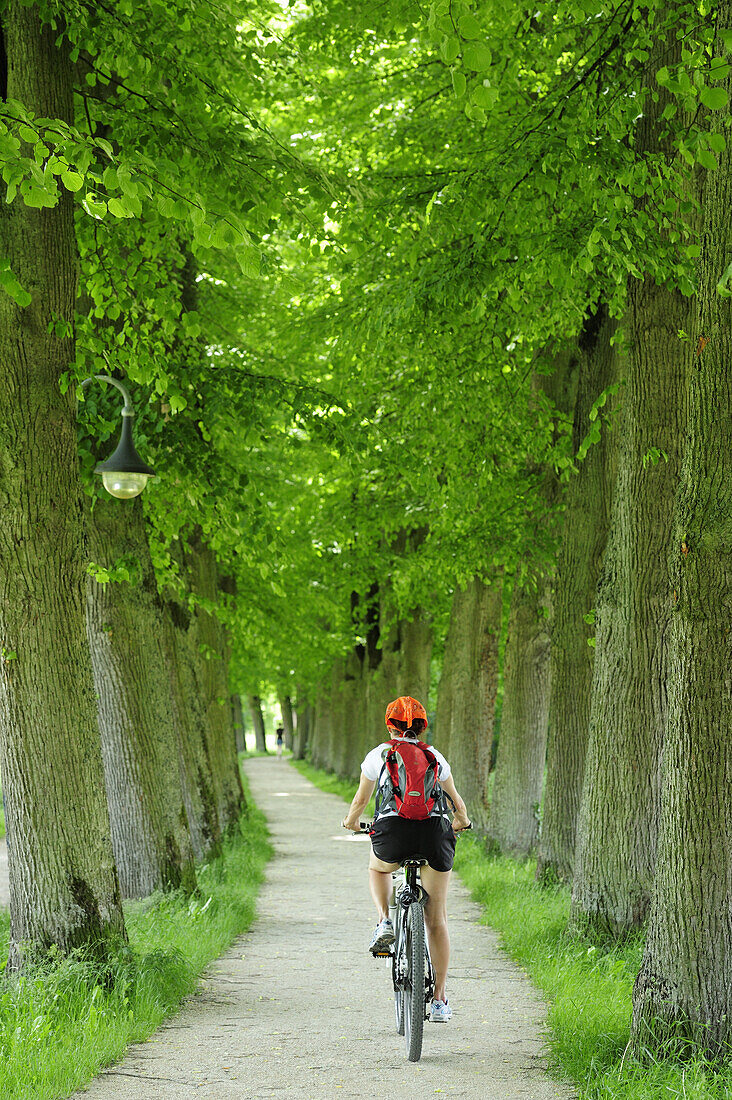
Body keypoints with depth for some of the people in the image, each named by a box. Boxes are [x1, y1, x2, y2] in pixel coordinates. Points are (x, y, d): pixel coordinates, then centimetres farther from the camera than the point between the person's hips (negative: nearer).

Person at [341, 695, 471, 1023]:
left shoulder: (378, 755, 17)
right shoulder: (435, 757, 23)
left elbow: (360, 800, 28)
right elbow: (456, 800, 36)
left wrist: (351, 821, 50)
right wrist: (462, 821, 58)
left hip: (393, 830, -1)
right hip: (435, 831, 1)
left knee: (378, 869, 36)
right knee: (436, 920, 12)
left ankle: (384, 922, 9)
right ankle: (439, 999, 12)